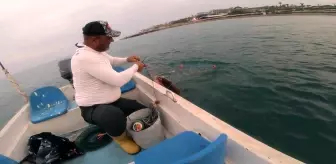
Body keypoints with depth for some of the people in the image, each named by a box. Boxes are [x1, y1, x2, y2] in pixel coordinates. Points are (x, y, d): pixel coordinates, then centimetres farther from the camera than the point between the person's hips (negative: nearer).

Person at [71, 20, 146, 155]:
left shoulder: (97, 51, 4)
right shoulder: (85, 57, -28)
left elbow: (111, 61, 27)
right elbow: (118, 80, -32)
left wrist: (127, 59, 7)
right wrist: (135, 67, -14)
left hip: (113, 101, 9)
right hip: (93, 108, -9)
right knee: (114, 116, -43)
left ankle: (111, 128, 22)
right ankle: (120, 137, -6)